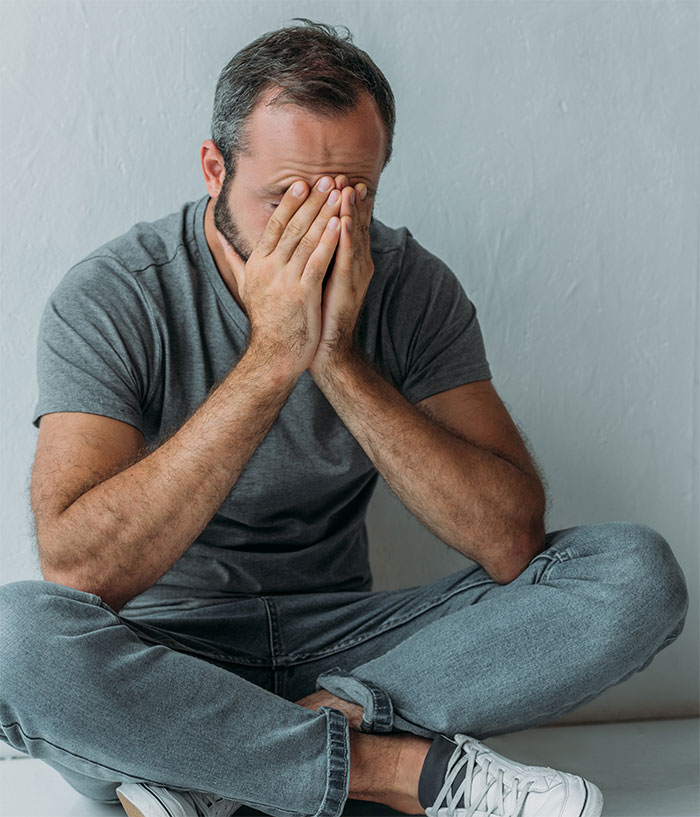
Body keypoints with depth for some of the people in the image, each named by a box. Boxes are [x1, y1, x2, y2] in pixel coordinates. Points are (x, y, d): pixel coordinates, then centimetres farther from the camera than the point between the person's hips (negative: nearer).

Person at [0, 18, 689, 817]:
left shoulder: (412, 287, -5)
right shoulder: (109, 298, -13)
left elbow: (513, 542, -14)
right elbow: (81, 574, -26)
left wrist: (340, 362, -23)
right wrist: (268, 361, -28)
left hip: (341, 645, 3)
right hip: (164, 656, -2)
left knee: (637, 573, -16)